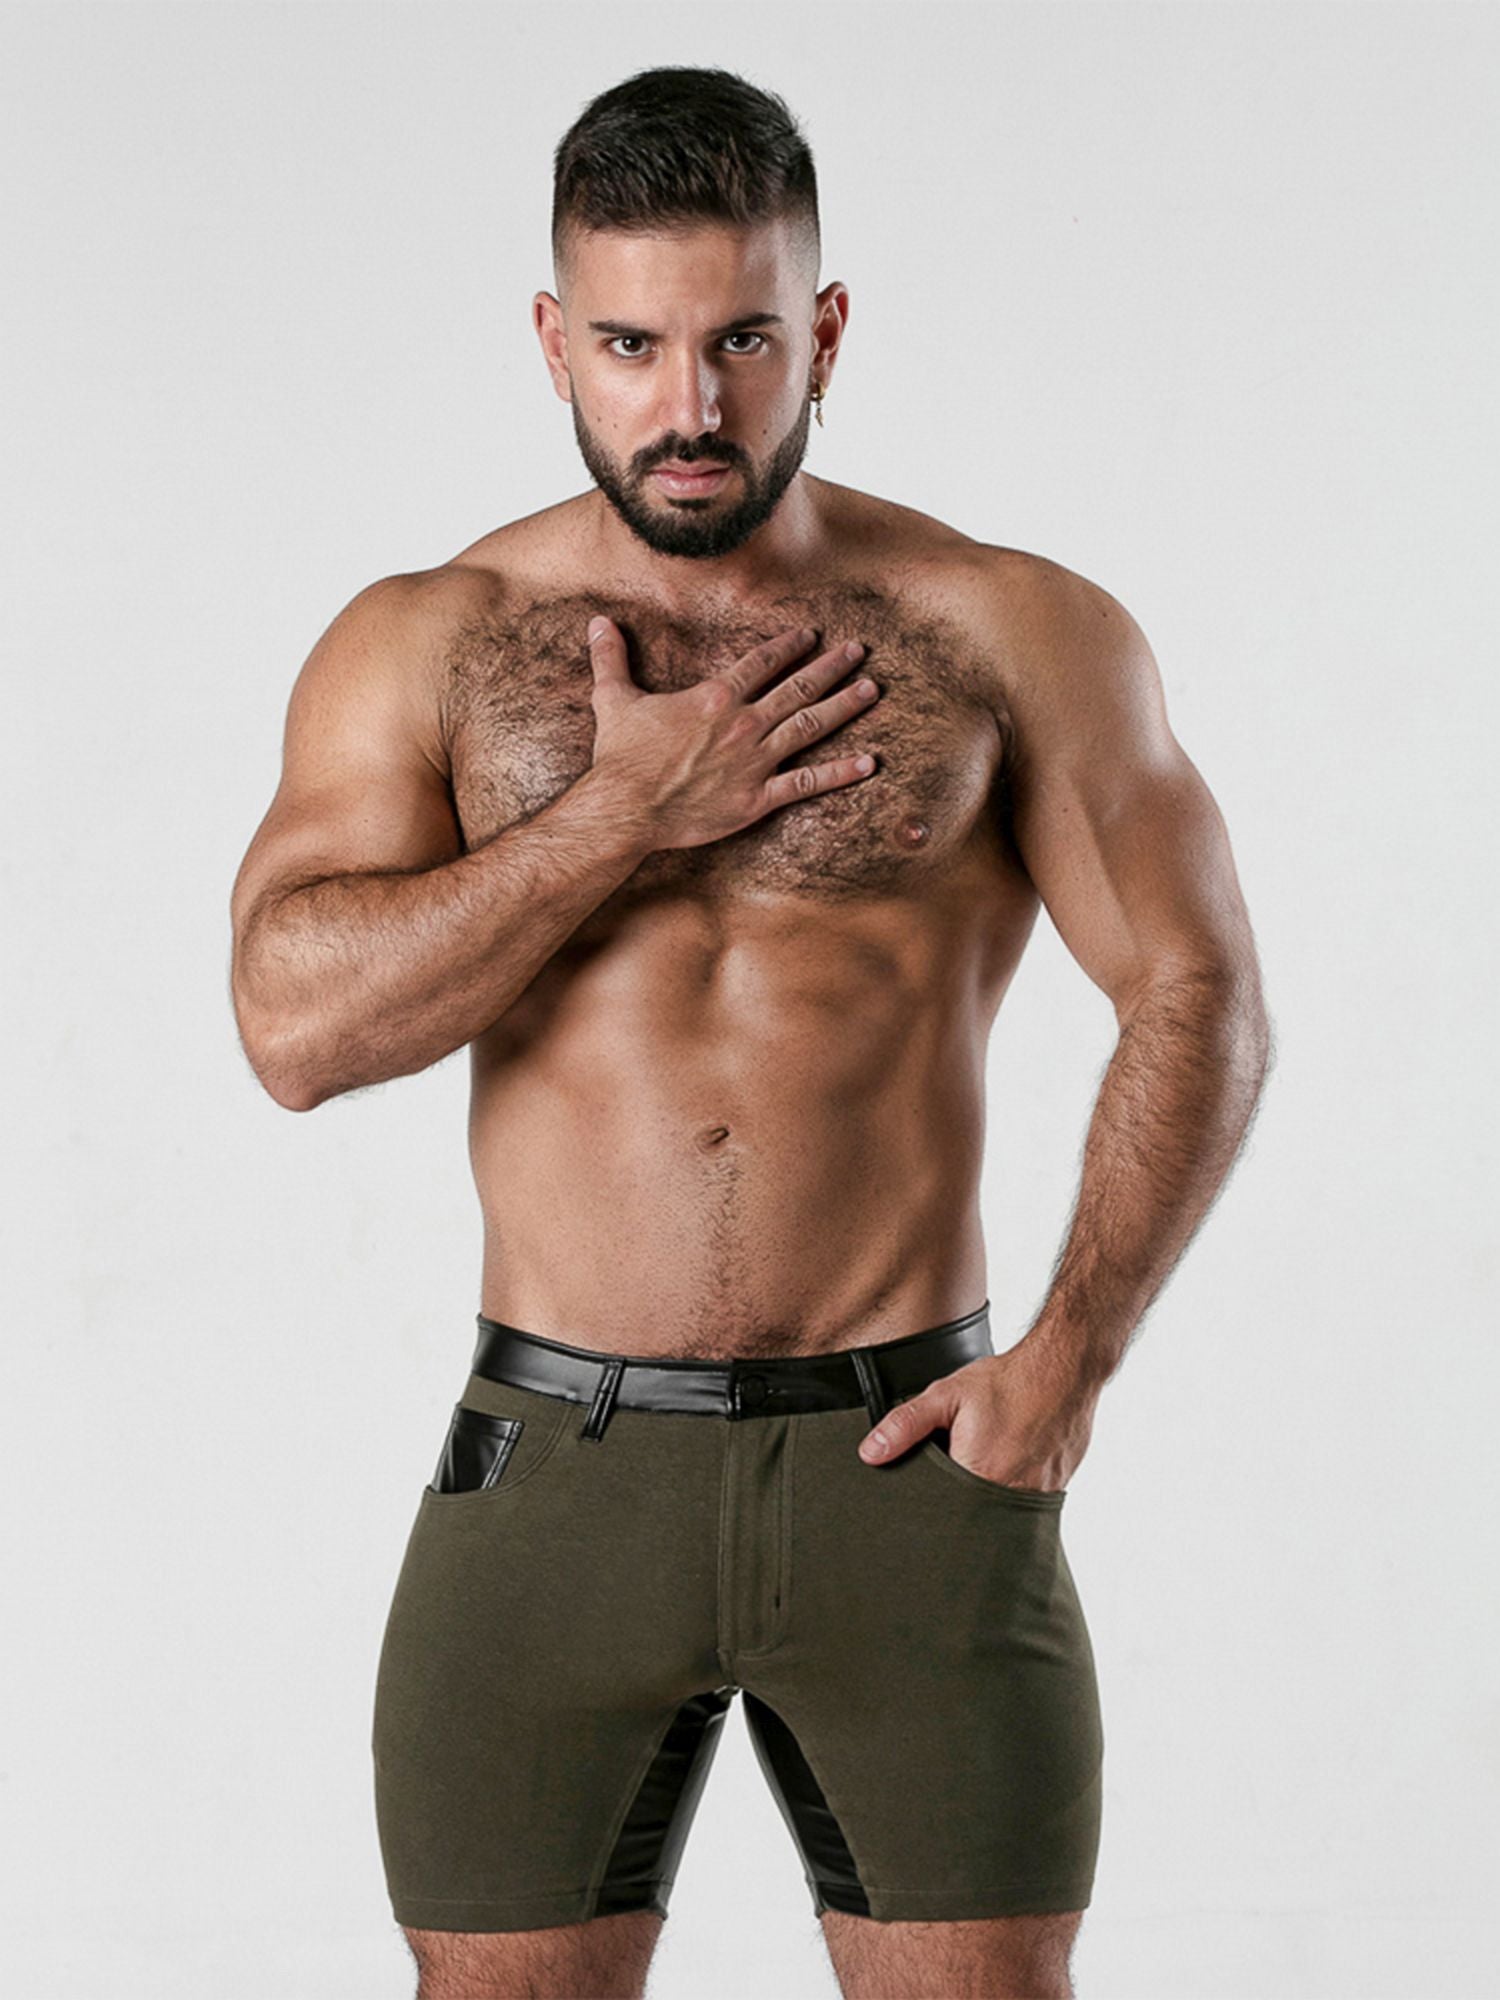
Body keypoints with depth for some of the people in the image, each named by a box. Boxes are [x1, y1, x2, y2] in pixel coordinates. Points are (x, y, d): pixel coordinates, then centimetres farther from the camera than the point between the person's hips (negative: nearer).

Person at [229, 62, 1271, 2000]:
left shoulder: (1010, 636, 1)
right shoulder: (419, 646, 4)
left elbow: (1198, 1002, 2)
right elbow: (296, 1021, -8)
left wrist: (1070, 1356, -7)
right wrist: (623, 814, -13)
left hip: (907, 1463, 0)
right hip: (554, 1473, 1)